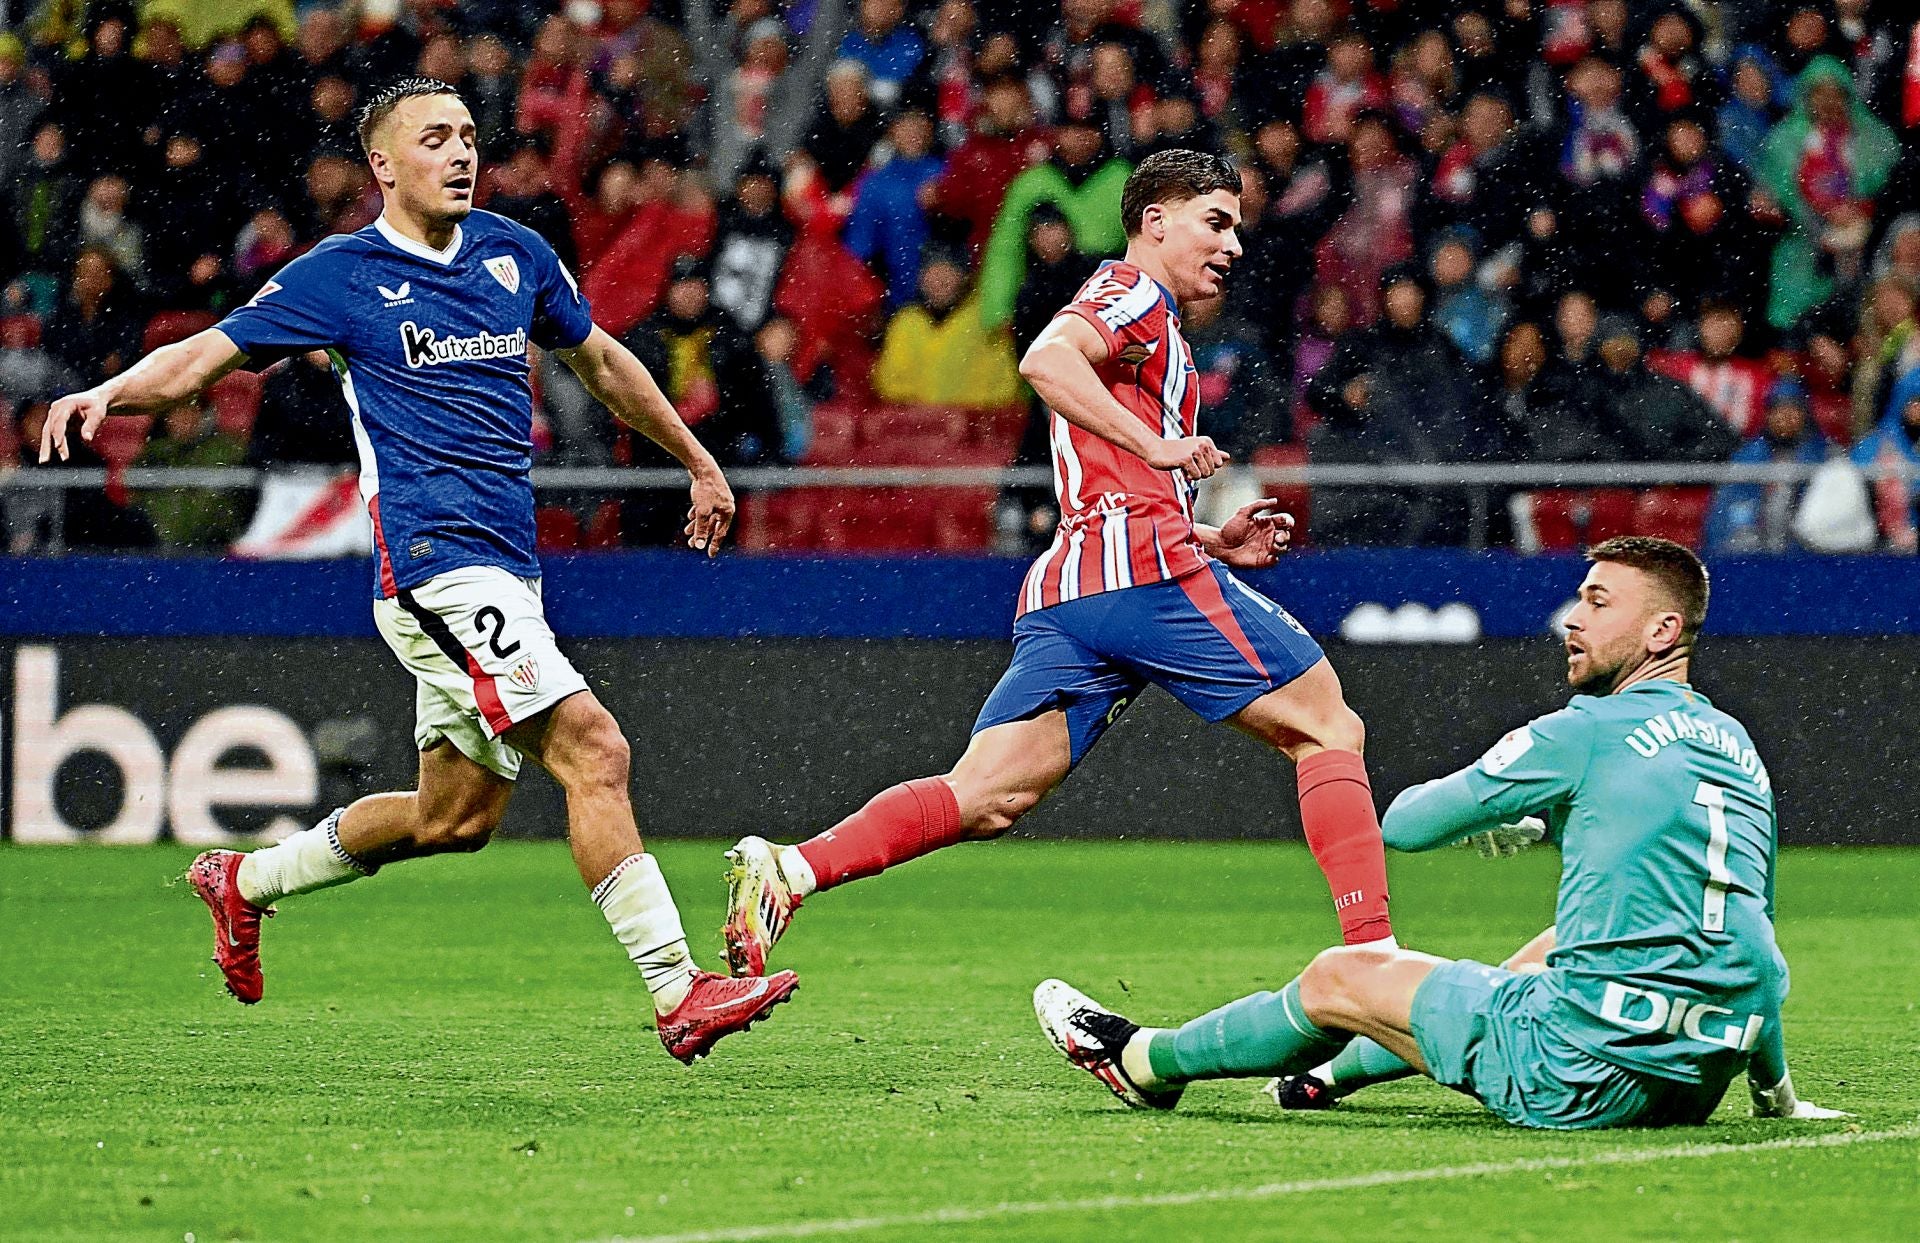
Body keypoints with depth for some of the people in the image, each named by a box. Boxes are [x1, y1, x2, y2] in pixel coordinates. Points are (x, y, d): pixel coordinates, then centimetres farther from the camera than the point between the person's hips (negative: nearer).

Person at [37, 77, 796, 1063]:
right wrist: (108, 393, -23)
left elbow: (600, 361, 28)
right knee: (593, 751, -19)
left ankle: (245, 882, 35)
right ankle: (678, 993, -19)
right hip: (436, 565, -8)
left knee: (453, 816, 15)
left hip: (505, 568, 8)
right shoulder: (341, 275, -2)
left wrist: (699, 463, 35)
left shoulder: (514, 253, 13)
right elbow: (204, 356, -3)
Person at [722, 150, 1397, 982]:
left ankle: (789, 871, -22)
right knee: (1328, 727, -1)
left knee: (989, 796, -6)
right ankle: (1372, 957, -10)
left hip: (1062, 592, 9)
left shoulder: (1152, 334, 35)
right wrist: (1157, 446, -19)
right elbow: (1046, 358, -16)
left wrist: (1212, 543, 24)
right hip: (1143, 562, -9)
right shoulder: (1133, 292, 5)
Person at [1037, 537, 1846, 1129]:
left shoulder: (1586, 734, -7)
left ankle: (1145, 1063, 34)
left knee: (1341, 978, 10)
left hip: (1592, 1074, -8)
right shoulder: (1737, 749, 13)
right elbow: (1752, 928, 22)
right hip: (1700, 1081, 8)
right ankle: (1334, 1071, 53)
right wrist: (1773, 1087, 31)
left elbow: (1404, 823, 3)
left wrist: (1502, 822, 25)